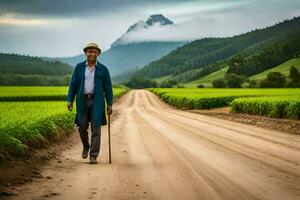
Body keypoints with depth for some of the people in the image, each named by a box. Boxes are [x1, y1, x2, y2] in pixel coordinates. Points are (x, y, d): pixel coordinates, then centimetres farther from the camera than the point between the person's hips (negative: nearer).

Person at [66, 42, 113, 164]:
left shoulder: (103, 69, 3)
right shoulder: (79, 67, 5)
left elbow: (108, 87, 4)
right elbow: (73, 84, 4)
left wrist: (110, 104, -1)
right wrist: (70, 100, -5)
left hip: (97, 101, -1)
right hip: (82, 100, 1)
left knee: (96, 128, -7)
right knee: (82, 126, 2)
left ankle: (93, 156, -4)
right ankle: (86, 146, 31)